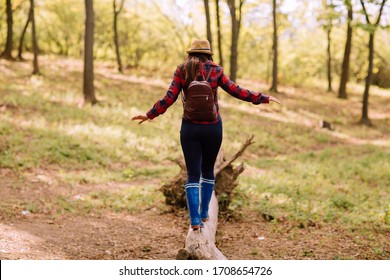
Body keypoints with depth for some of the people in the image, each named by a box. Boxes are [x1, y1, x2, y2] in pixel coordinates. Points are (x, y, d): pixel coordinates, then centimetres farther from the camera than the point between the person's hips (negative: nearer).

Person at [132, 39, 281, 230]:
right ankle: (204, 213, 25)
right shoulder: (215, 70, -1)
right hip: (212, 128, 0)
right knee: (207, 170, 18)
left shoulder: (182, 71, 0)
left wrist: (149, 115, 5)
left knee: (193, 174, 2)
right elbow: (235, 91, -3)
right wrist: (263, 98, 6)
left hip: (190, 128, 0)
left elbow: (169, 98, -5)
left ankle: (195, 220, -7)